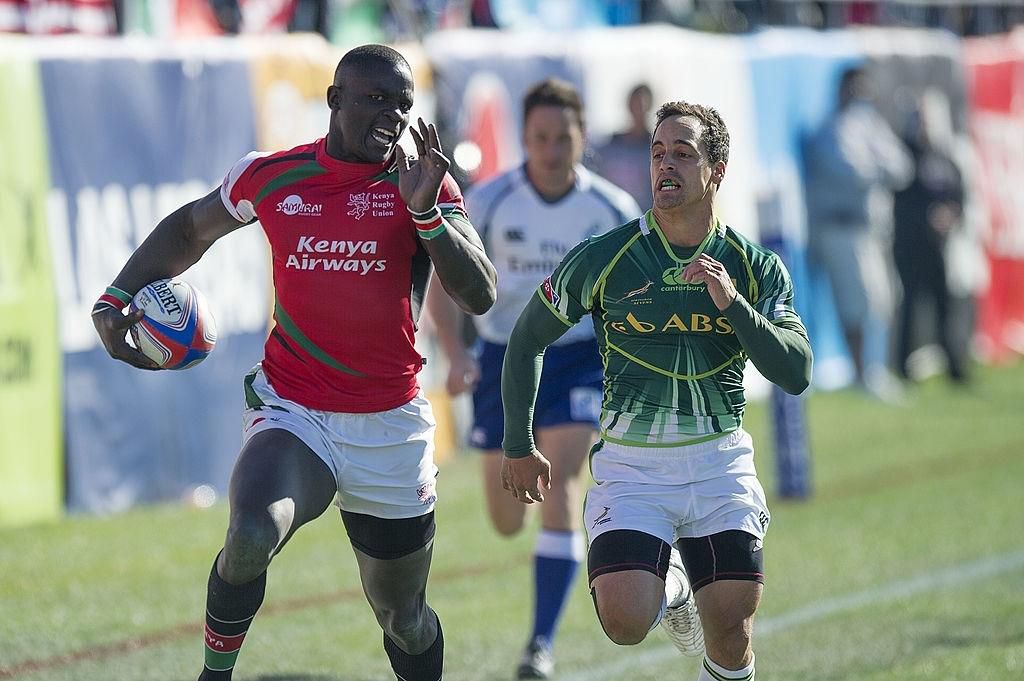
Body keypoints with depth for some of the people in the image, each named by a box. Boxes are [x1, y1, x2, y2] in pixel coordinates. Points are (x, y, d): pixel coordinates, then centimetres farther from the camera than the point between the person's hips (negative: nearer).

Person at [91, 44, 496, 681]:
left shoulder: (424, 184, -2)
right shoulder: (271, 176, 0)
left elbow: (480, 295, -13)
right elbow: (190, 228, 20)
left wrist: (425, 213, -26)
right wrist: (114, 301, 10)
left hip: (390, 427, 1)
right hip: (291, 411, -1)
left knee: (404, 618, 11)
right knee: (250, 539, -30)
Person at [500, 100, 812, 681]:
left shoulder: (757, 268, 0)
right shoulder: (601, 259, -5)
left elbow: (796, 373, -8)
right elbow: (527, 339, 7)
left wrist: (733, 303, -21)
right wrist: (519, 447, 10)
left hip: (720, 462, 1)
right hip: (631, 463, -1)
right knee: (625, 623, -18)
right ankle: (670, 585, 18)